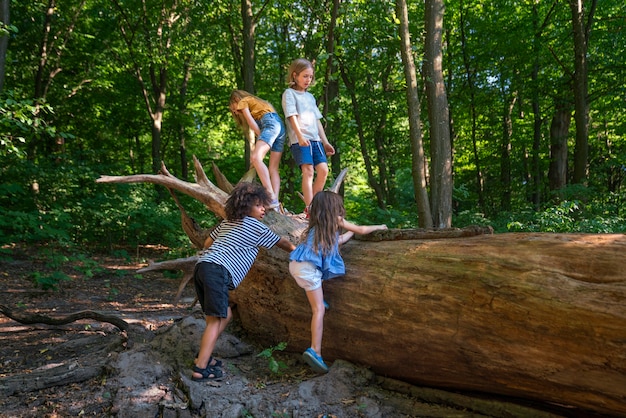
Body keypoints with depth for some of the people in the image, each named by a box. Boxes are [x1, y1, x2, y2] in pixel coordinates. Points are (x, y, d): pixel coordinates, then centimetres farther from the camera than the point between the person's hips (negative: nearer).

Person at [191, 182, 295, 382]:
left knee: (225, 315, 17)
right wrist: (296, 249, 37)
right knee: (216, 319, -7)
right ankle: (201, 369, -10)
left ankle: (202, 356, 20)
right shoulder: (256, 227, 7)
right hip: (218, 271, -8)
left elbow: (207, 243, 29)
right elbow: (281, 242, 20)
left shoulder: (227, 222, 26)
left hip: (201, 265, 8)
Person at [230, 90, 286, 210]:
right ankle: (275, 203, -11)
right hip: (281, 125, 9)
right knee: (273, 168, 2)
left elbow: (251, 123, 1)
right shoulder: (255, 102, 40)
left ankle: (271, 198, -39)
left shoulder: (243, 102, 16)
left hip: (271, 123, -9)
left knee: (256, 158, -25)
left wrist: (261, 138, 2)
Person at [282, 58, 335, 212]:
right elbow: (292, 117, -10)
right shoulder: (289, 93, 3)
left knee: (323, 170, -4)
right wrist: (300, 136, -23)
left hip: (315, 139, 7)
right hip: (299, 140, -7)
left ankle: (313, 204, 7)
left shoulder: (310, 97, 24)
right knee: (308, 171, -17)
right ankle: (309, 208, -18)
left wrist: (325, 141, 19)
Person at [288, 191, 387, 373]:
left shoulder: (318, 225, 24)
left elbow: (337, 240, 38)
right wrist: (379, 227, 35)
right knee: (319, 309, -6)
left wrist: (350, 232, 50)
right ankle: (315, 351, -15)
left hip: (296, 263, 8)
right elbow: (362, 230, 18)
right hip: (308, 268, -7)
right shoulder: (336, 220, 7)